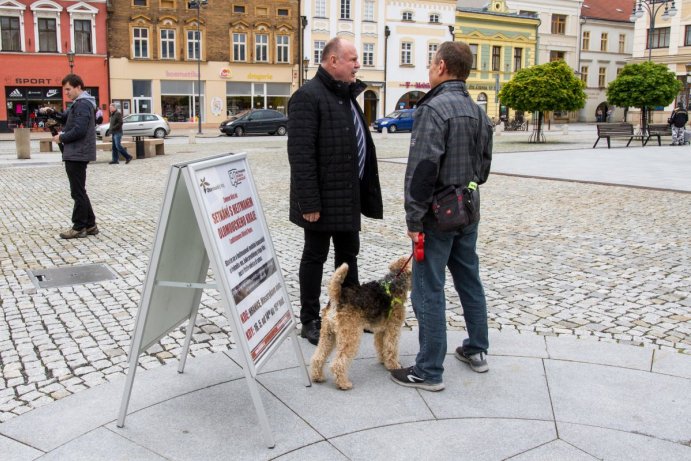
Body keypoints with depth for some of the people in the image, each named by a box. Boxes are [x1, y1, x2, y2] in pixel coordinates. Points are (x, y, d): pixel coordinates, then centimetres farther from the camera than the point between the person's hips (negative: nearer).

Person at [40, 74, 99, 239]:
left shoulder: (83, 104, -16)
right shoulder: (79, 103, 17)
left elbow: (79, 130, -24)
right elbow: (65, 118, 23)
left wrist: (61, 138, -11)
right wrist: (52, 112, 4)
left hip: (77, 154, -11)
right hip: (76, 153, 11)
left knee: (78, 192, -3)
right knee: (79, 191, 14)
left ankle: (79, 228, 4)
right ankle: (89, 225, 18)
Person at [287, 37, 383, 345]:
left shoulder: (346, 95, 14)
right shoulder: (308, 96, -15)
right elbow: (300, 154, -21)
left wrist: (365, 191, 16)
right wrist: (309, 202, -24)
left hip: (348, 196, 9)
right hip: (323, 198, -9)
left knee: (348, 254, 17)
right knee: (315, 257, 4)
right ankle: (310, 322, 17)